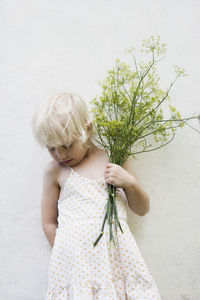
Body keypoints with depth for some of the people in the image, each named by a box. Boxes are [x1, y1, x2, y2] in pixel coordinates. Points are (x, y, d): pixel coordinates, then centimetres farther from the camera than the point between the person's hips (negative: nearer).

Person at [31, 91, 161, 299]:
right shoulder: (54, 171, 4)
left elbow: (142, 209, 11)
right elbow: (49, 223, 10)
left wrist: (130, 182, -6)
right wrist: (68, 254, 2)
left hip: (117, 255, 1)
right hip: (75, 258, 0)